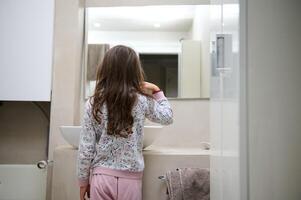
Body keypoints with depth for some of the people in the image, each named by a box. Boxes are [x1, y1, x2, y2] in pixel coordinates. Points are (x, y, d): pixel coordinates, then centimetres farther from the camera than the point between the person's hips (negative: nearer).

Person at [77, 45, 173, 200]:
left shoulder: (93, 103, -7)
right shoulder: (142, 101, -7)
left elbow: (86, 149, -5)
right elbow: (167, 117, 11)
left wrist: (83, 181, 7)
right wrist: (157, 92, 19)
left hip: (101, 176, 0)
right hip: (130, 179, 0)